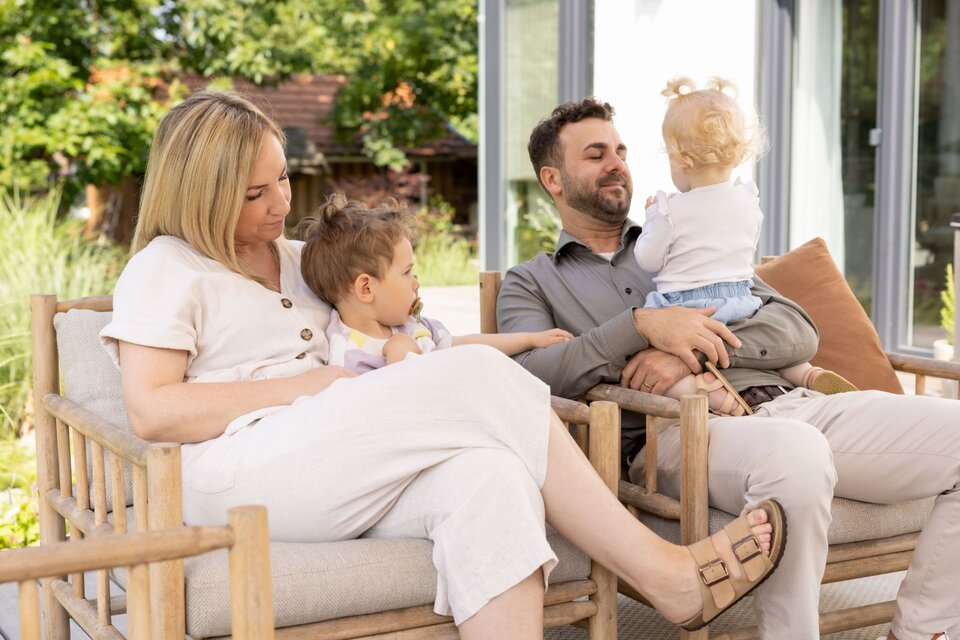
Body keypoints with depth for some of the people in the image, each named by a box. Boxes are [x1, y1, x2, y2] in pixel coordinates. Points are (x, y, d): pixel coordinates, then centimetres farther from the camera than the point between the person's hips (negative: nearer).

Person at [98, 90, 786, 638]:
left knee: (483, 477, -32)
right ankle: (669, 574, -19)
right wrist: (308, 385, -9)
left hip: (341, 478, 6)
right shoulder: (166, 268, 7)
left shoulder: (300, 261, 28)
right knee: (478, 380, -24)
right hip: (233, 475, -6)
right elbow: (151, 411, -6)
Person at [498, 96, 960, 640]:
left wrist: (695, 350, -4)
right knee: (794, 451, -40)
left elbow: (799, 332, 15)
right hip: (681, 430, -5)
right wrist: (643, 324, -16)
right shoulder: (531, 284, 18)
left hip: (787, 404, 6)